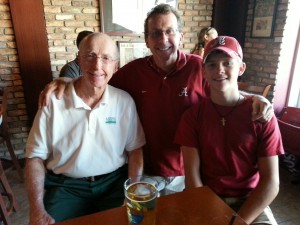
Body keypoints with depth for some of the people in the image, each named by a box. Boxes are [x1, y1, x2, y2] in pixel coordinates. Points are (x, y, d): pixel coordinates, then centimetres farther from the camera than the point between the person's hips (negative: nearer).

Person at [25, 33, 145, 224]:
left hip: (114, 182, 1)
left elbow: (135, 150, 1)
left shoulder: (125, 101, -6)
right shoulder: (53, 102, -9)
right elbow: (36, 156, -3)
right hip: (66, 186, 0)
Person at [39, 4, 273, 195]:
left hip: (189, 174, 0)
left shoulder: (200, 68, -14)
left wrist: (256, 98, -21)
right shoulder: (133, 71, -9)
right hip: (145, 174, 2)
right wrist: (66, 81, -12)